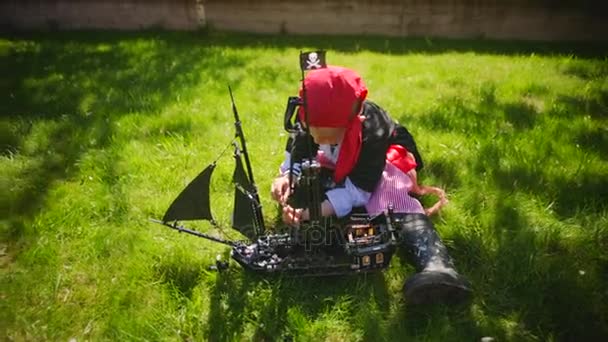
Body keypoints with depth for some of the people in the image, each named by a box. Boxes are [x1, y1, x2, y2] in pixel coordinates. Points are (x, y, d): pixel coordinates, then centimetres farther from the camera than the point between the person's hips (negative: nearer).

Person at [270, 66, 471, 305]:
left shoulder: (372, 132, -39)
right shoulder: (308, 119, -26)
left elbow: (357, 190, -37)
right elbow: (296, 157, -12)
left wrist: (310, 212, -49)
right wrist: (286, 178, -37)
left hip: (382, 163, -6)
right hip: (335, 168, 7)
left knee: (396, 201, -37)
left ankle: (437, 267, -57)